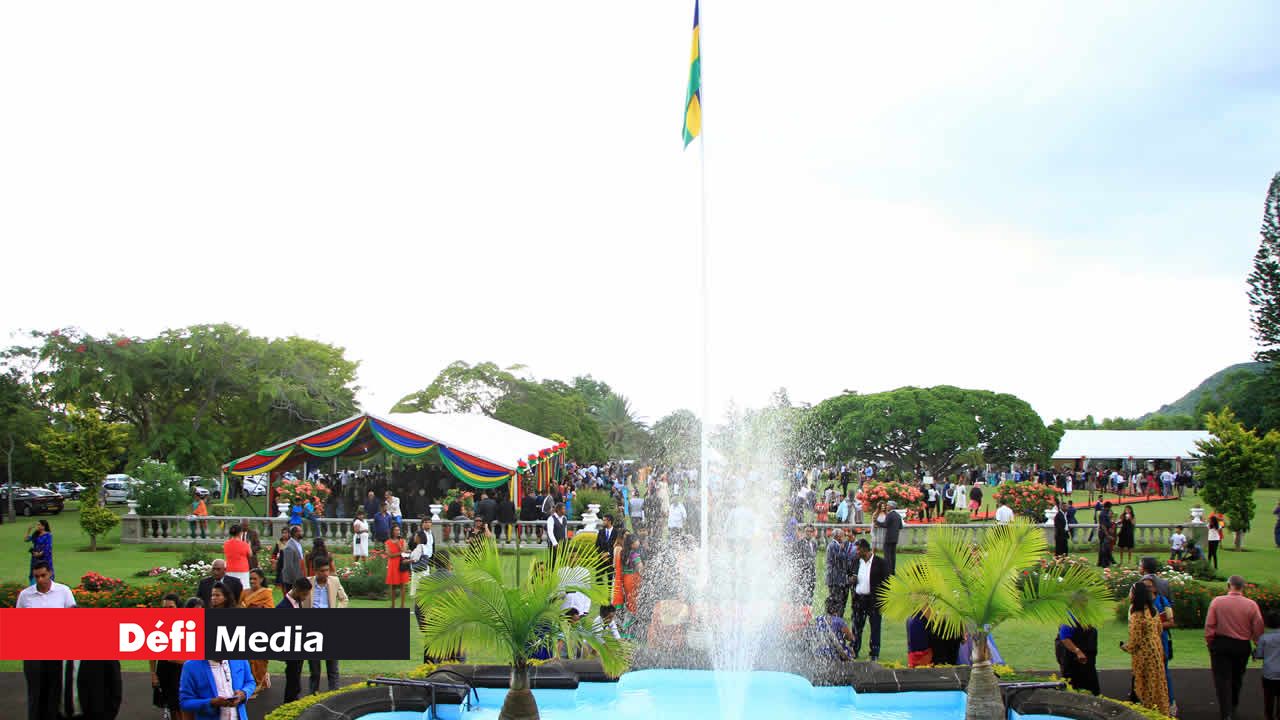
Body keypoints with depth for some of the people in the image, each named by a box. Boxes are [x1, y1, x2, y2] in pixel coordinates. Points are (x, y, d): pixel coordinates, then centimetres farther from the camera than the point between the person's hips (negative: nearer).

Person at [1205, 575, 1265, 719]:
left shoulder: (1217, 601, -10)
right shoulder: (1251, 605, -8)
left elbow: (1209, 626, -8)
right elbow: (1258, 630, -5)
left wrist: (1209, 643, 5)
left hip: (1221, 644, -2)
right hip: (1242, 646, 2)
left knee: (1222, 679, 2)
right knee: (1237, 678, 20)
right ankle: (1233, 707, 37)